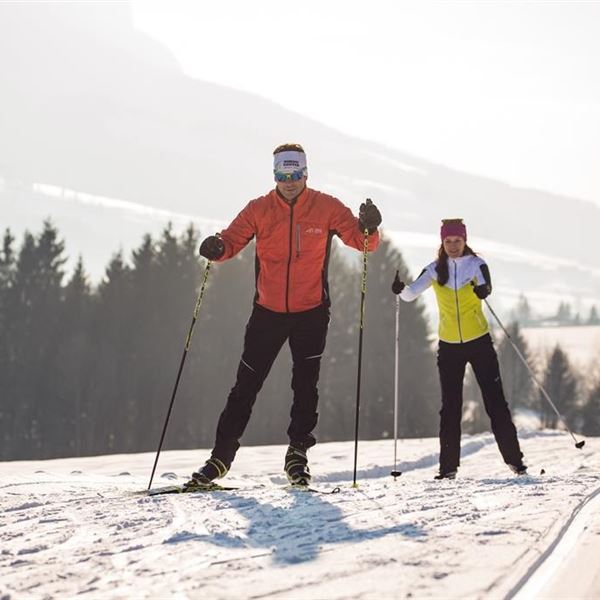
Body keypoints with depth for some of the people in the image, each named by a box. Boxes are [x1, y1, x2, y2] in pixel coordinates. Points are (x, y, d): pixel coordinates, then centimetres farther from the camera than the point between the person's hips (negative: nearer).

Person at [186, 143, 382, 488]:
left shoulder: (326, 208, -4)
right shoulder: (259, 210, -2)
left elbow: (361, 240, -7)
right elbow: (233, 240, -7)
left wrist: (368, 227, -29)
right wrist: (217, 247, -30)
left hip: (311, 311, -1)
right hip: (268, 311, 1)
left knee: (306, 385, 0)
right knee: (246, 385, 2)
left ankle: (298, 453, 12)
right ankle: (222, 456, 9)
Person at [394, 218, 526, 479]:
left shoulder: (476, 264, -5)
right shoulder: (435, 270, 2)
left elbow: (486, 286, -24)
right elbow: (412, 293, -8)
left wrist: (482, 290, -48)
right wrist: (401, 289, -31)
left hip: (479, 341, -2)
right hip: (449, 345, 2)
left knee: (495, 401, -2)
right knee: (450, 407, 4)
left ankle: (514, 458, 5)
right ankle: (448, 465, 8)